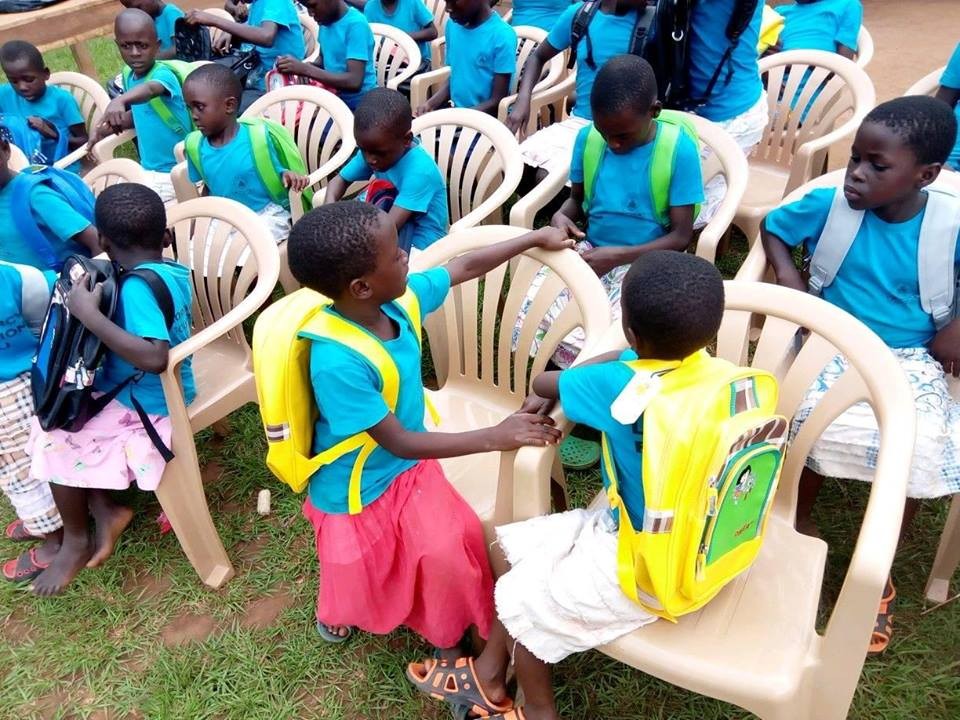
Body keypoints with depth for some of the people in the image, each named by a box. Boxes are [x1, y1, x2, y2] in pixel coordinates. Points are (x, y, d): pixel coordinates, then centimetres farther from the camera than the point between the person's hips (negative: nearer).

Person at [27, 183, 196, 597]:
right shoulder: (174, 271, -1)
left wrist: (89, 314, -36)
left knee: (56, 442, -4)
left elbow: (154, 357, -42)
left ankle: (76, 540, 17)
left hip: (146, 405, -9)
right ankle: (104, 509, 16)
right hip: (144, 391, 9)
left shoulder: (138, 286, -28)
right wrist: (96, 300, 9)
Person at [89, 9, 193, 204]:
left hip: (175, 171, -8)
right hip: (147, 169, 8)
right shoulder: (128, 76, 3)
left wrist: (119, 100, -62)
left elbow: (150, 89, -43)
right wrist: (104, 129, 7)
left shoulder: (163, 74, -20)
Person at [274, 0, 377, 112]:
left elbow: (354, 82, -27)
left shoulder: (356, 24, -19)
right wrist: (305, 66, -3)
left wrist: (305, 69, -29)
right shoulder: (325, 21, 5)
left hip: (359, 104, -7)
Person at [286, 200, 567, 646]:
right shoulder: (338, 363, -36)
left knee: (449, 548, -12)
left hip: (409, 470, 5)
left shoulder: (400, 298, -17)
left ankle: (448, 635, 18)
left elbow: (465, 267, 0)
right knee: (358, 590, 13)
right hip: (357, 489, -5)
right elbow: (400, 442, -30)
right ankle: (335, 610, 51)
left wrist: (536, 237, 8)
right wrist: (495, 437, -30)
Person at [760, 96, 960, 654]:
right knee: (808, 419, -29)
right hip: (835, 346, 1)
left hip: (911, 359, 0)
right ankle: (796, 522, 6)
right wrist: (789, 276, -6)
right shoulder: (830, 205, -8)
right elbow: (773, 227, 9)